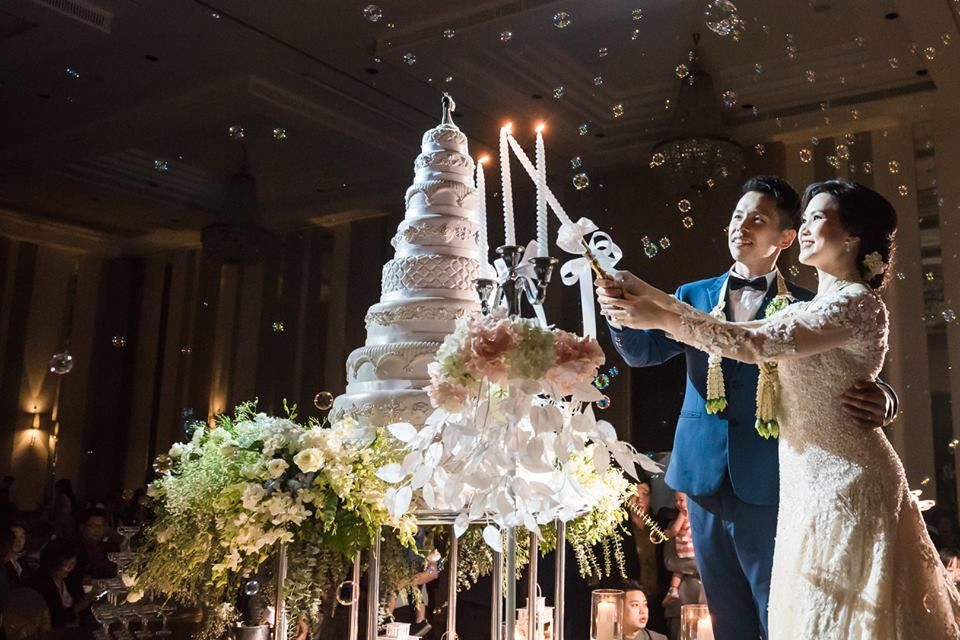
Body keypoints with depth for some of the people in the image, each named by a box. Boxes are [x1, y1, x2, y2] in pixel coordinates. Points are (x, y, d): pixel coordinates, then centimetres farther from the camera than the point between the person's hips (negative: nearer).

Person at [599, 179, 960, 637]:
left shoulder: (856, 303, -15)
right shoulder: (807, 310, 14)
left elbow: (755, 343, -24)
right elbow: (746, 335, 10)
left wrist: (663, 319, -23)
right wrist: (656, 298, 3)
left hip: (843, 480, -9)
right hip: (813, 479, 9)